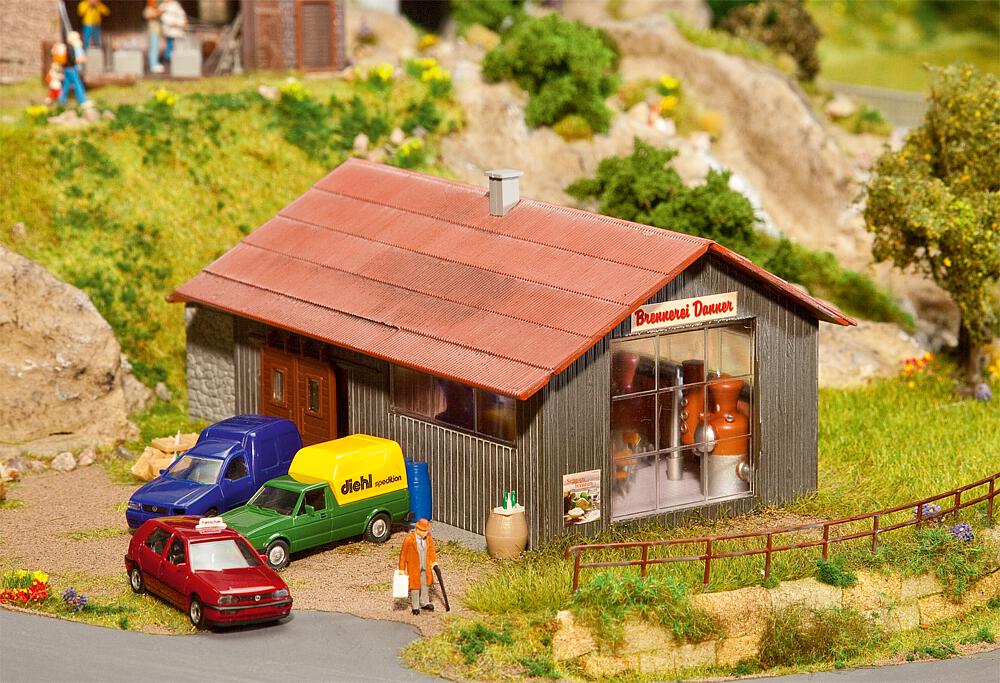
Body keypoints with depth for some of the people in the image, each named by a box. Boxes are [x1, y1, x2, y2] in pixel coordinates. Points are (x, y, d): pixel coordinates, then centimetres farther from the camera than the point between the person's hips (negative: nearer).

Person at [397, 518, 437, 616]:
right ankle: (415, 607, 20)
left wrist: (434, 561, 4)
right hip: (414, 567, -5)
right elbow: (403, 554, -12)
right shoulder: (409, 539, -21)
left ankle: (424, 603, 36)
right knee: (415, 586, 6)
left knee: (425, 584, 18)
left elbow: (431, 549, 9)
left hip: (425, 567, 5)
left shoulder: (428, 537, -8)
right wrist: (402, 568, -8)